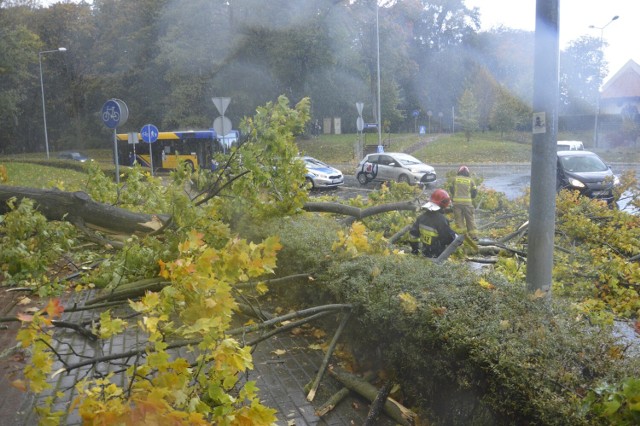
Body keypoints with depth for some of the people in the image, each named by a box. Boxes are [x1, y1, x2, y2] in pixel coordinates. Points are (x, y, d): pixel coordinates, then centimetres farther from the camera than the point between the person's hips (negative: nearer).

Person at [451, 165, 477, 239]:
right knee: (470, 219, 10)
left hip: (457, 202, 0)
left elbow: (452, 190, 12)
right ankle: (473, 235, 11)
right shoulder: (470, 180, 7)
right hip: (467, 202, 0)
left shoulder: (455, 179, 7)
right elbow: (475, 192, 10)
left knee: (459, 219, 5)